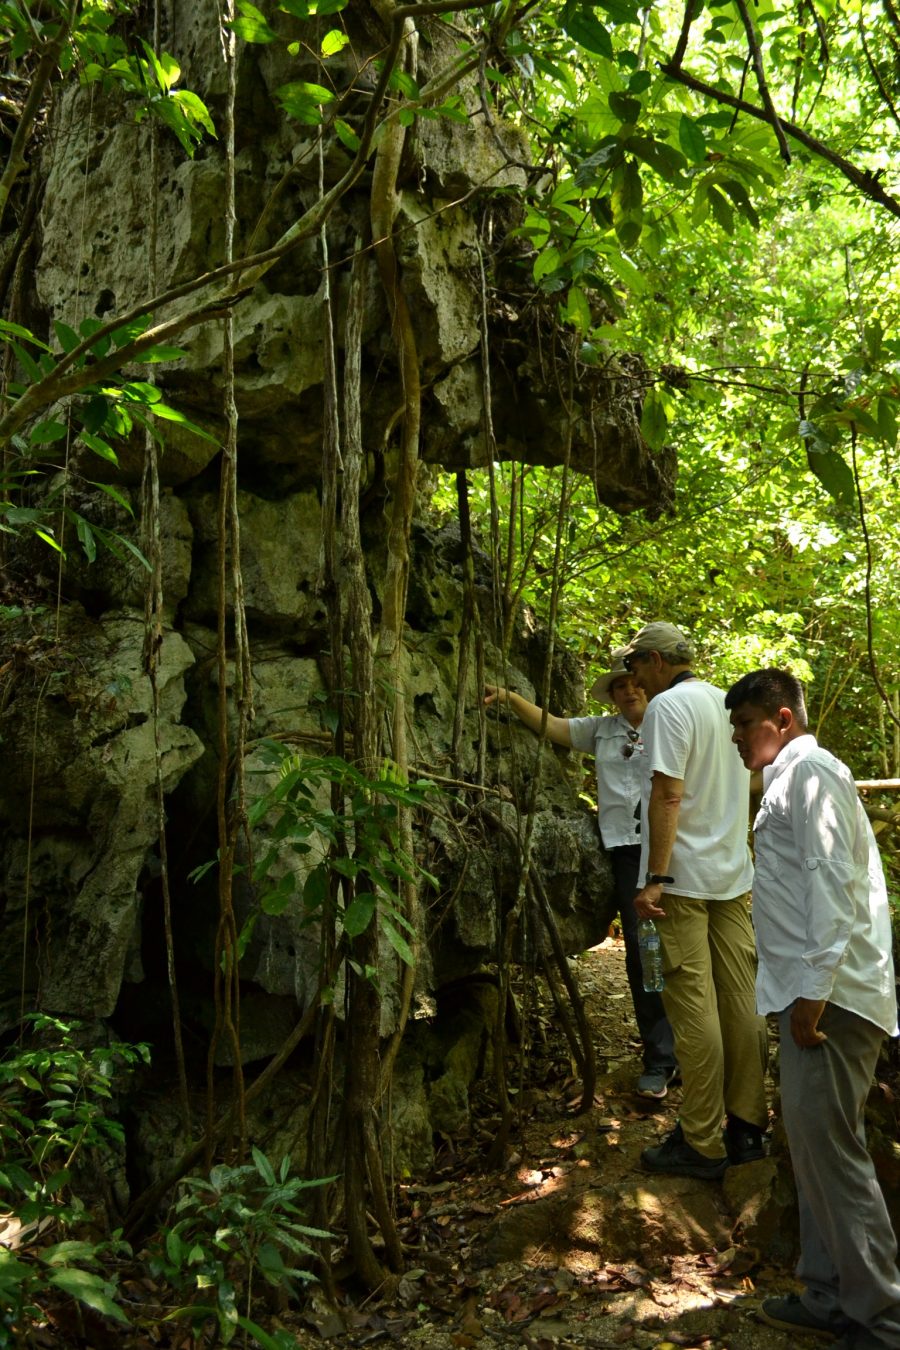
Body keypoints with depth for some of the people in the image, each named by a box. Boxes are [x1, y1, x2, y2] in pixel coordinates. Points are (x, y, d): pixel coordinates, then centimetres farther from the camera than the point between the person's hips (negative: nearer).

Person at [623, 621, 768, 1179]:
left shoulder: (668, 705, -12)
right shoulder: (730, 703, 13)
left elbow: (668, 795, -19)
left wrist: (656, 878, -18)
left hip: (684, 878, -8)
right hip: (734, 875, 8)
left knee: (694, 1008, -2)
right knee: (742, 1002, 10)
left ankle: (702, 1146, 5)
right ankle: (747, 1127, 20)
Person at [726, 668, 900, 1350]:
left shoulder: (810, 770, -11)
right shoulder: (794, 777, 20)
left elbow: (831, 883, -20)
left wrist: (814, 989, -20)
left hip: (831, 991, -10)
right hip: (815, 989, 10)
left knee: (829, 1146, -4)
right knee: (813, 1141, 15)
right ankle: (832, 1294, 26)